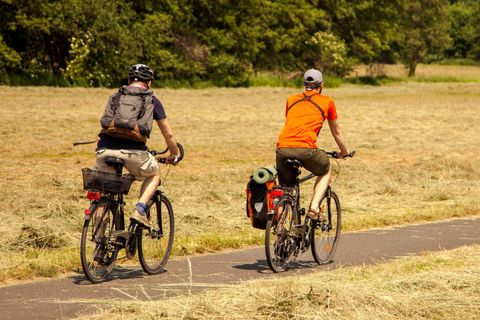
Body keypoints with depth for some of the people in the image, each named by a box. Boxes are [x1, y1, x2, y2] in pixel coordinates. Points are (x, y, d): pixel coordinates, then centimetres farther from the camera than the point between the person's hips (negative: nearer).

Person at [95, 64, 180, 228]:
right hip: (133, 151, -2)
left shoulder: (115, 97, 25)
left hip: (105, 149, 2)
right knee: (154, 174, 28)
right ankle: (140, 210, 8)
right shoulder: (152, 101, 18)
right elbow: (168, 134, 24)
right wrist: (175, 155, 42)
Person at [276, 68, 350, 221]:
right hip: (305, 149, -3)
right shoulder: (327, 102, 17)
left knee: (285, 186, 22)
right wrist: (344, 152, 46)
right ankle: (314, 208, 8)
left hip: (282, 149, 3)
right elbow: (336, 132, 28)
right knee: (325, 172, 26)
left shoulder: (291, 99, 24)